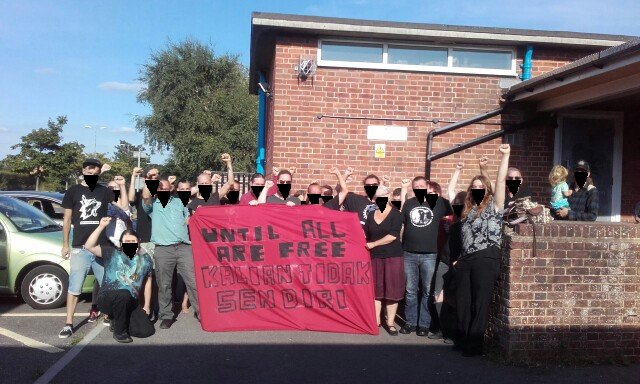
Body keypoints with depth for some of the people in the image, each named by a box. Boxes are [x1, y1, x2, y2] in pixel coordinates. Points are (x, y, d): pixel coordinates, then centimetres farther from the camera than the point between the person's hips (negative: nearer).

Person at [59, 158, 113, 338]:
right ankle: (68, 324, 6)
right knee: (74, 287, -1)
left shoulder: (104, 191, 8)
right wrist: (65, 245, 5)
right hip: (80, 248, -1)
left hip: (102, 247, 1)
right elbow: (67, 219, 8)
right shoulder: (73, 191, 7)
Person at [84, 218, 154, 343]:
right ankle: (119, 331, -13)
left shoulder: (145, 259, 11)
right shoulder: (112, 254, 2)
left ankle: (117, 320, 20)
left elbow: (148, 282, 17)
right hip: (107, 299, -4)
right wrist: (101, 226, -17)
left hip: (130, 304, 4)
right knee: (124, 294, -38)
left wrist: (146, 306, 14)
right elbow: (89, 246, -11)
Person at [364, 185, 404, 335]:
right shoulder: (371, 215, 10)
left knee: (391, 290, 0)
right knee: (375, 289, 6)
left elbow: (393, 236, -14)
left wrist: (373, 244, -13)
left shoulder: (396, 214, -4)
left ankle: (390, 322, 9)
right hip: (374, 257, 4)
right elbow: (365, 235, 15)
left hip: (392, 257, -4)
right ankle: (375, 320, 15)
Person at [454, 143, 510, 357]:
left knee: (480, 303, -2)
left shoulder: (493, 205, 3)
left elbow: (500, 180, -10)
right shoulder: (468, 210, 18)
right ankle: (463, 339, 21)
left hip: (486, 259, -6)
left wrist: (505, 155, -17)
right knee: (463, 302, 9)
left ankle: (475, 343, 7)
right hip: (466, 260, 6)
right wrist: (460, 258, 14)